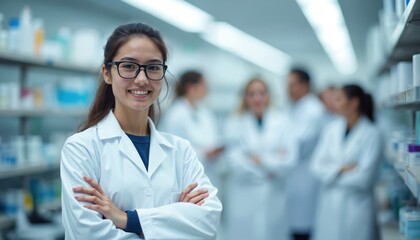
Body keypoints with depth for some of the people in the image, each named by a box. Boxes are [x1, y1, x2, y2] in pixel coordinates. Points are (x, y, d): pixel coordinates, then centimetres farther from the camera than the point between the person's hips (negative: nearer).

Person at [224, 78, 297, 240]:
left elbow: (289, 159, -2)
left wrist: (260, 159, -9)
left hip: (274, 197, 1)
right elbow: (235, 163, -6)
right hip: (244, 198, -1)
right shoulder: (234, 123, 1)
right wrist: (273, 160, -4)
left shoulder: (281, 121, 5)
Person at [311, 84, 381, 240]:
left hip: (357, 203, -4)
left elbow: (364, 177, -12)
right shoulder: (332, 129, 5)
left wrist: (332, 174, -3)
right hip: (329, 204, 4)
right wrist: (341, 169, -12)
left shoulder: (371, 134, -7)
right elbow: (317, 165, 2)